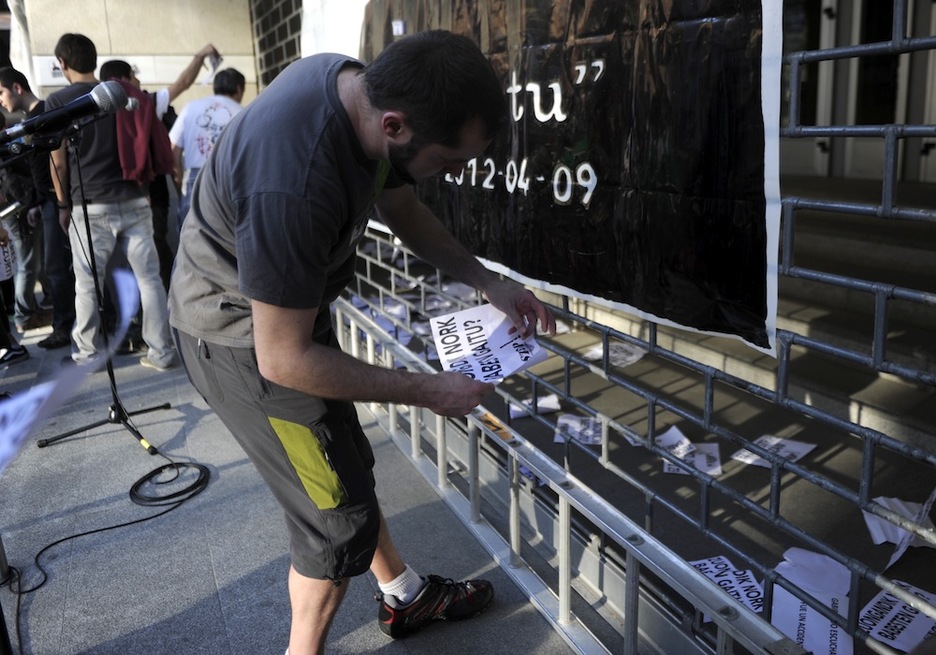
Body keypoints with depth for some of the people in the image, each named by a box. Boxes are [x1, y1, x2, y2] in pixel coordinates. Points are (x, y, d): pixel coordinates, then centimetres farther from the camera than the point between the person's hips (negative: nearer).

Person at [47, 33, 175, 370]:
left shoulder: (57, 101, 0)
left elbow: (59, 160, 1)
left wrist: (63, 204, 11)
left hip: (90, 205, -3)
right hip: (134, 199, 3)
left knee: (87, 284, 6)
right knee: (149, 277, 3)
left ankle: (87, 355, 15)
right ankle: (161, 351, 5)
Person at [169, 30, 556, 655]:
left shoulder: (364, 86, -11)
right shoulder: (295, 189, -39)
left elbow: (404, 209, 7)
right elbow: (284, 359, -29)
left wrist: (488, 282, -1)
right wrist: (428, 391, -22)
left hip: (287, 304, 9)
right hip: (245, 338, -9)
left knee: (348, 463, 22)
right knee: (339, 512, 2)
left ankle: (405, 596, 44)